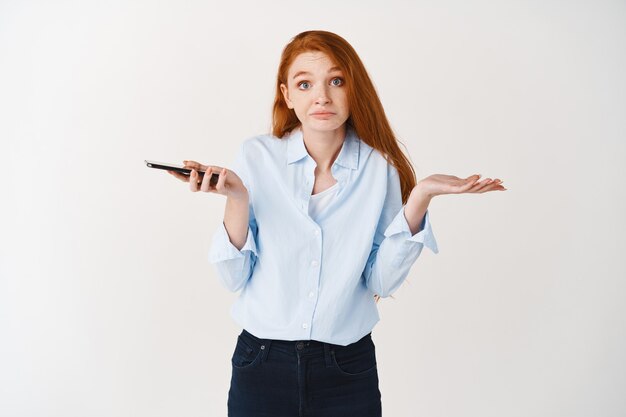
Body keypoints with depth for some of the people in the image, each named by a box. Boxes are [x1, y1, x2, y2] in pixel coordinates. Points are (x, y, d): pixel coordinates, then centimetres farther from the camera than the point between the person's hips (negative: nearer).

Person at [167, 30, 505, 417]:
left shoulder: (380, 168, -5)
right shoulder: (257, 156, -7)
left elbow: (381, 280, -7)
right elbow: (235, 277, -7)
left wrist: (418, 198, -16)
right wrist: (237, 198, -21)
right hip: (262, 364, 0)